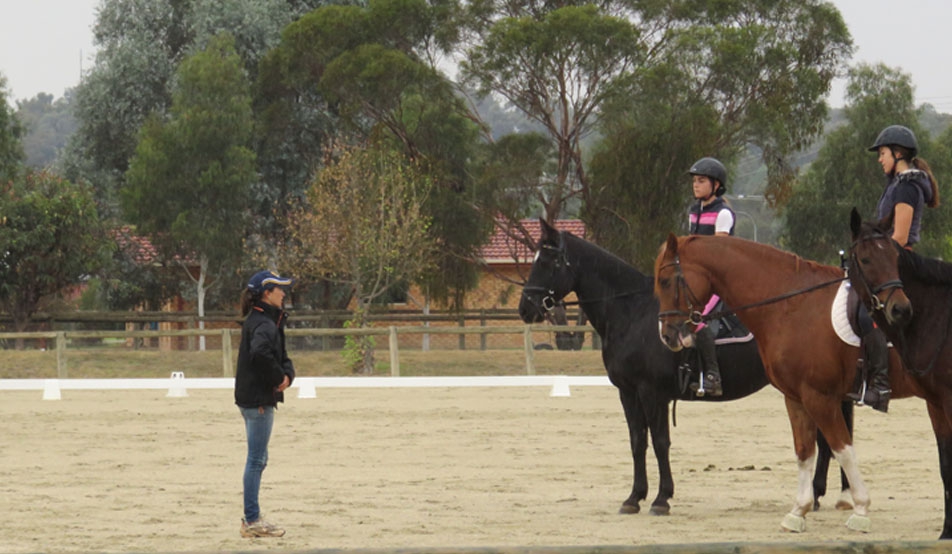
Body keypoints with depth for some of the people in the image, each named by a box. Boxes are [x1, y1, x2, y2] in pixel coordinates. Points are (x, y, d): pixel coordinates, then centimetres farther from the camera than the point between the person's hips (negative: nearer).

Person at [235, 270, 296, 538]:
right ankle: (252, 521, -2)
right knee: (257, 459, -5)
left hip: (254, 398, 11)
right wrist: (278, 378, -22)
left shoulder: (265, 320, 15)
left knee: (257, 459, 16)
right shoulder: (263, 323, -17)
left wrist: (287, 374, -4)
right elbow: (260, 352, -37)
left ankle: (252, 518, 23)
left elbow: (281, 355, 17)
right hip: (258, 399, -11)